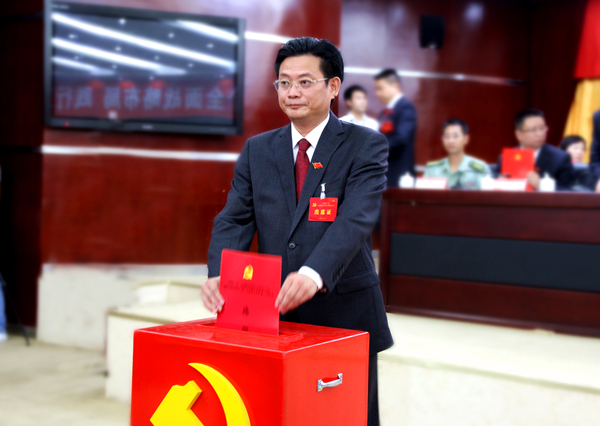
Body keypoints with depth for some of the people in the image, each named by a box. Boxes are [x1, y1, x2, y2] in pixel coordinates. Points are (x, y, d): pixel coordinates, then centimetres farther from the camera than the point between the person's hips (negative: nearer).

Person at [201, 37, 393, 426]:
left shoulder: (366, 146, -3)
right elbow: (235, 220, 2)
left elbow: (356, 218, -18)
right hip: (273, 312, 3)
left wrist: (314, 273, -35)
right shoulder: (257, 150, 10)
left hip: (343, 313, -3)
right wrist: (219, 274, -18)